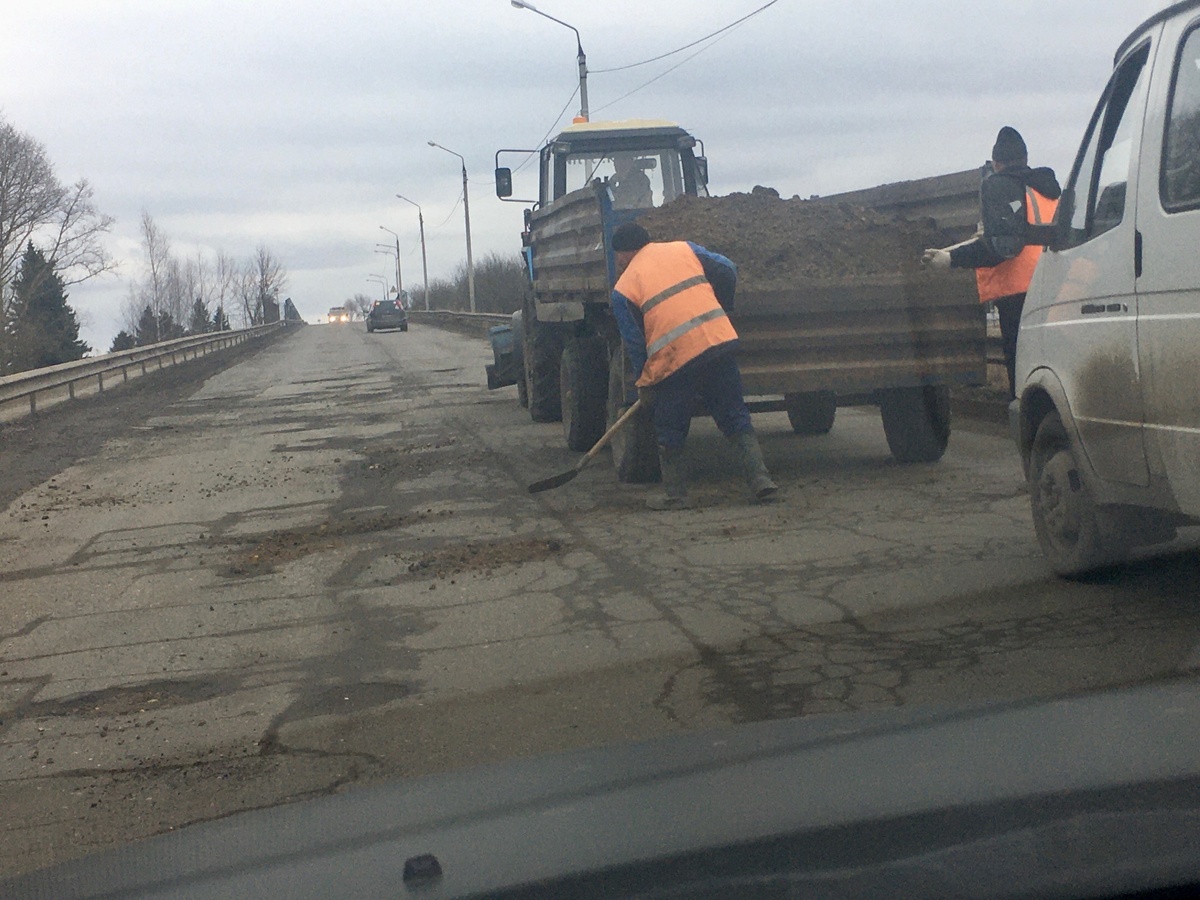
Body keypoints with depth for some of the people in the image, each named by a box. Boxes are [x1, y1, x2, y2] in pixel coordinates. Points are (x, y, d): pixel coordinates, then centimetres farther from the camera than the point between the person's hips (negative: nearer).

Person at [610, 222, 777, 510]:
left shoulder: (623, 289, 6)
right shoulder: (683, 249, 15)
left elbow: (634, 343, 5)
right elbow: (727, 271, 13)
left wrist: (644, 384, 17)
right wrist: (719, 310, 28)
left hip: (672, 359, -3)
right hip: (718, 343, 3)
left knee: (670, 432, 12)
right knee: (735, 417, 11)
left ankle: (675, 494, 16)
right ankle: (760, 478, 3)